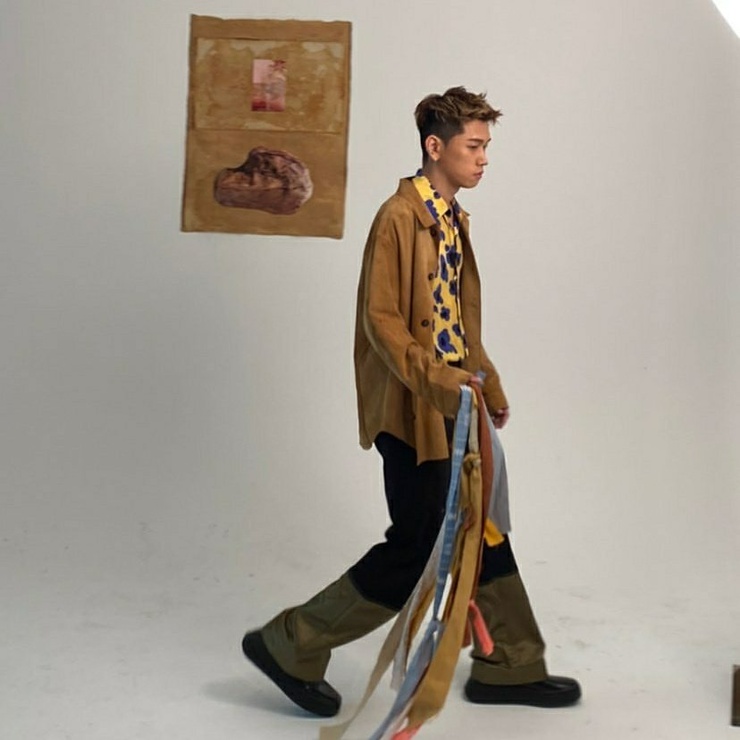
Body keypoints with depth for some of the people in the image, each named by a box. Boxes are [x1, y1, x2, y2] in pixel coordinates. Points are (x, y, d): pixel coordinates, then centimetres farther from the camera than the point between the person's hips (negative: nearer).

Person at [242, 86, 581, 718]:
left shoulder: (453, 219, 14)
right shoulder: (399, 217, -14)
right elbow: (380, 320, -19)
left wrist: (490, 388, 21)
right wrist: (436, 382, -28)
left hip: (454, 407, 9)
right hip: (413, 412, -9)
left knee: (484, 535, 14)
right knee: (417, 551, -3)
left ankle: (508, 668, 28)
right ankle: (291, 645, 11)